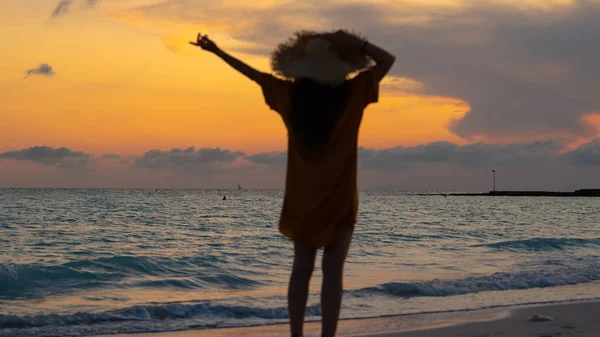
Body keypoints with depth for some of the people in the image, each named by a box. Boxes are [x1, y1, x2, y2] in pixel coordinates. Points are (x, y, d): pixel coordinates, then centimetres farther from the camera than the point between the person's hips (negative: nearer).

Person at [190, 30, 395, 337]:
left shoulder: (290, 94, -3)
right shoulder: (351, 93, -11)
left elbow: (251, 72, 7)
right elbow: (387, 60, -7)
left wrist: (216, 50, 17)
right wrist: (355, 44, -10)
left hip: (301, 197, 3)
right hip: (339, 198, -3)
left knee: (301, 269, 11)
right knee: (332, 271, -2)